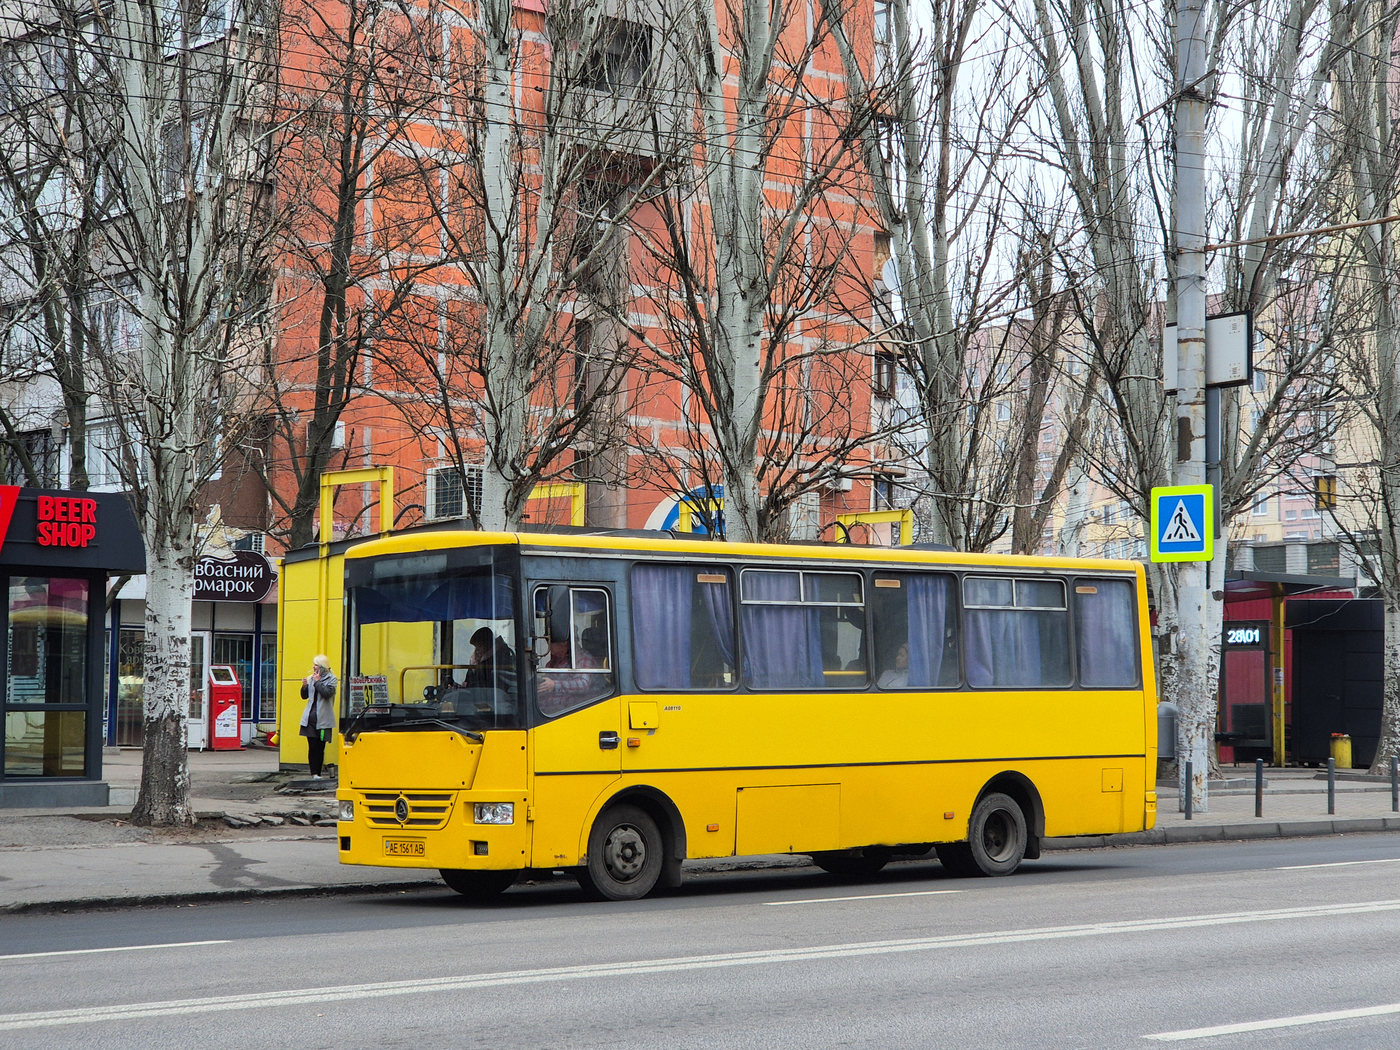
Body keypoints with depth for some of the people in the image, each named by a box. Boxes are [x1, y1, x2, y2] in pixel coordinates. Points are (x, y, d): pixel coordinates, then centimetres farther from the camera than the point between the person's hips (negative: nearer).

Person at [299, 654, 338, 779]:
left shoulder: (331, 679, 0)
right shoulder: (311, 678, 13)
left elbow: (327, 693, -16)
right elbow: (304, 696, 17)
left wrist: (317, 682, -12)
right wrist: (304, 686, -1)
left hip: (323, 719, -4)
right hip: (310, 717, 4)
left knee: (320, 747, -1)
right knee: (312, 746, 0)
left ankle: (317, 773, 4)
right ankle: (314, 772, 4)